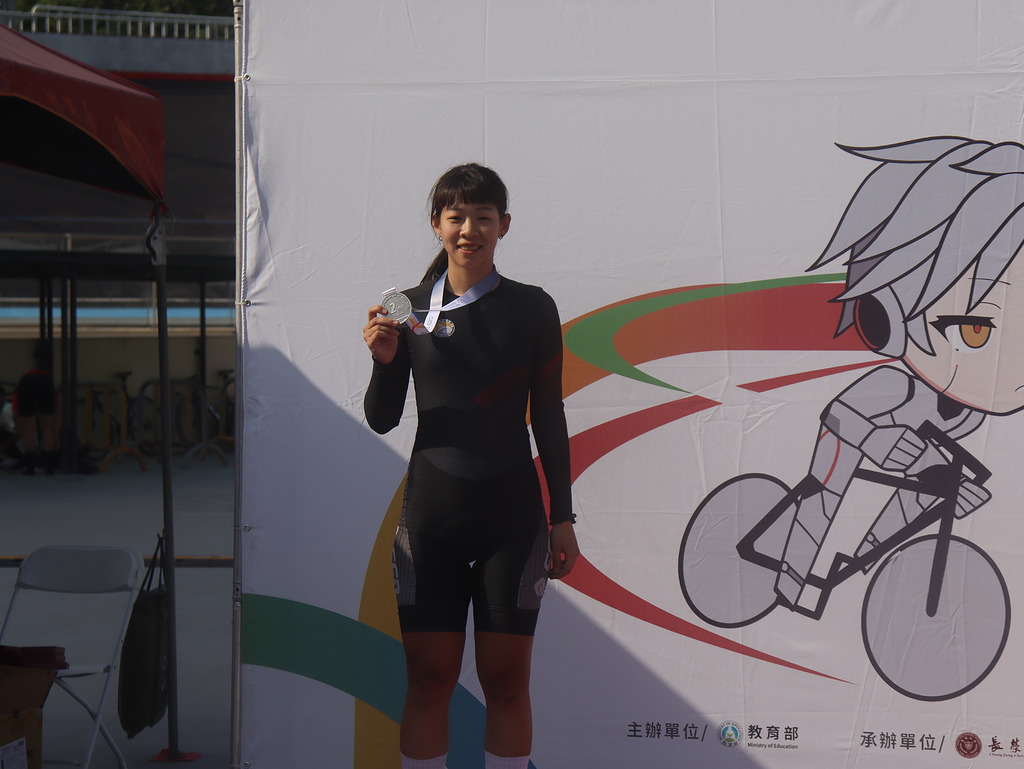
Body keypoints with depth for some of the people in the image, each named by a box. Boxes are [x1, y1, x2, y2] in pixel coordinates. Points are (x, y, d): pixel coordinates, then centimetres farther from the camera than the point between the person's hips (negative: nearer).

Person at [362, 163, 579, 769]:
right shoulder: (410, 308, 4)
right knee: (429, 680, 3)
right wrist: (384, 360, -13)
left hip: (512, 514, 0)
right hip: (430, 514, 0)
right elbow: (382, 419, 6)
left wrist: (562, 517, 3)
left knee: (506, 680, 4)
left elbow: (548, 417, 6)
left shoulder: (531, 308, 3)